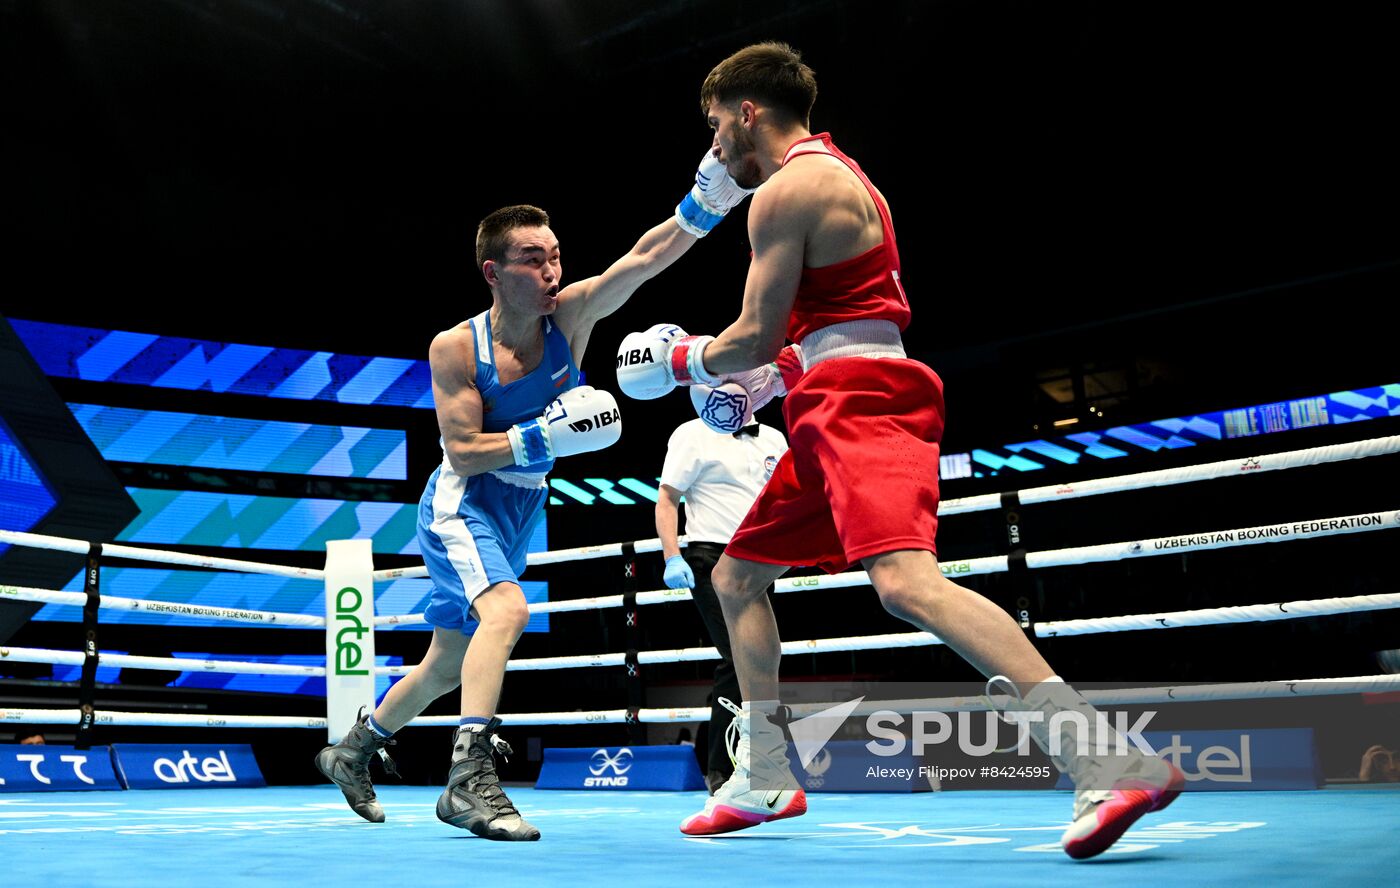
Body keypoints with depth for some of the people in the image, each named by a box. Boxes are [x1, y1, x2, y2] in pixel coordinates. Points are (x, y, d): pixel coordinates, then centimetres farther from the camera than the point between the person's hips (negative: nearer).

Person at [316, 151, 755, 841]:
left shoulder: (570, 316, -10)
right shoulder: (455, 349, -16)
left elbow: (647, 256, -23)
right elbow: (462, 450, -18)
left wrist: (712, 194, -36)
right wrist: (546, 435, -30)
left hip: (521, 510, 5)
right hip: (461, 503, -5)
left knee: (449, 662, 17)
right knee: (506, 608, -33)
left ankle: (354, 748, 39)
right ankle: (470, 779, -30)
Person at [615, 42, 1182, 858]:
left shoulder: (787, 188, -7)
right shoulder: (835, 174, 25)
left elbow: (757, 337, -11)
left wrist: (684, 362, 8)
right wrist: (772, 376, 23)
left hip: (857, 403, -11)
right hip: (843, 410, 11)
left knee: (905, 581, -29)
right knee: (737, 575, 16)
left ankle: (1113, 765, -33)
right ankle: (766, 780, 21)